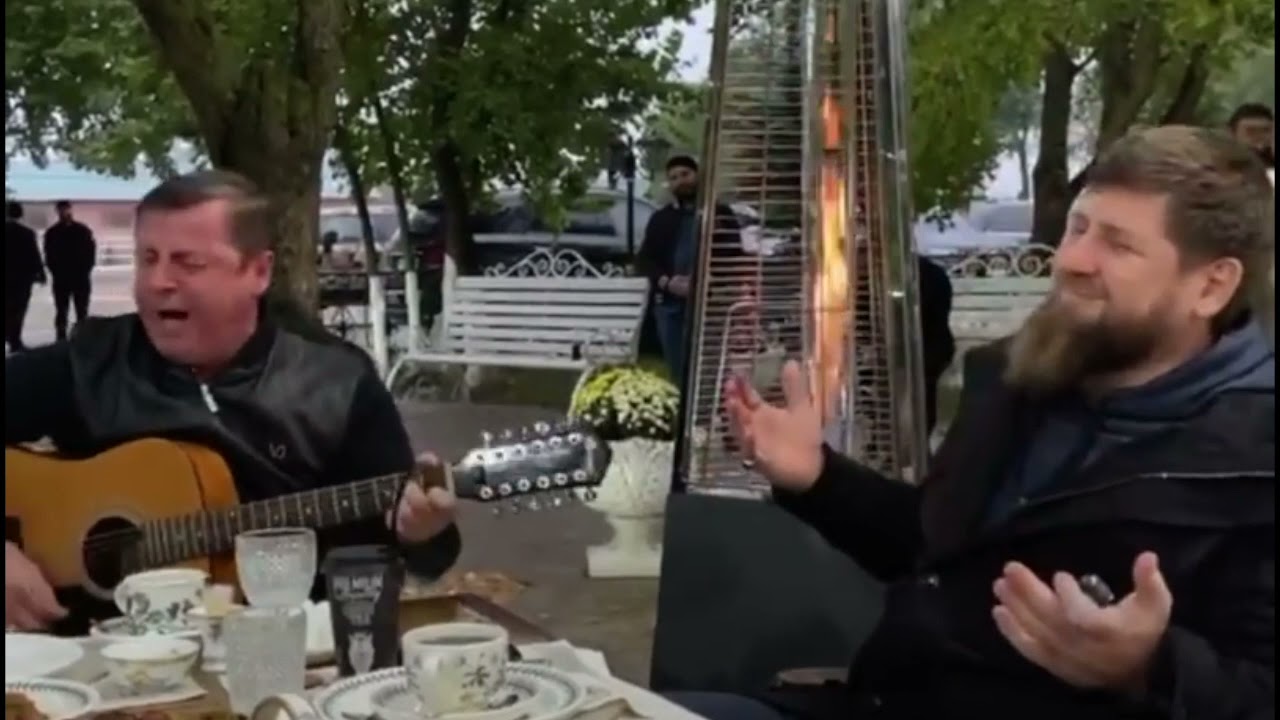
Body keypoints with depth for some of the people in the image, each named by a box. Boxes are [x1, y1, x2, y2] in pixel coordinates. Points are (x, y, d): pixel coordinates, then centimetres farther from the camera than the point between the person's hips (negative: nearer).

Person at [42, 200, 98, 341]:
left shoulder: (83, 230, 2)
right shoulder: (52, 233, 5)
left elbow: (91, 251, 1)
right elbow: (49, 255, 5)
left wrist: (86, 269, -7)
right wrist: (55, 270, -5)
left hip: (81, 277, -1)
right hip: (60, 278, 1)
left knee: (82, 310, 2)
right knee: (61, 310, 3)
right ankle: (61, 338, 5)